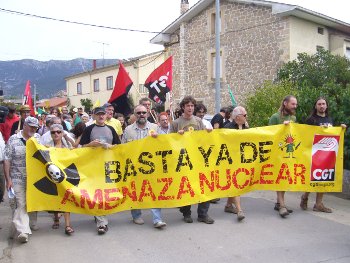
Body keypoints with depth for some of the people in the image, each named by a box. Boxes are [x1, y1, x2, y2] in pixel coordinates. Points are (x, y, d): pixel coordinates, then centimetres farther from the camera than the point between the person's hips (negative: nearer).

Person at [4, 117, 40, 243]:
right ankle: (23, 231, -11)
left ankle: (32, 223, 32)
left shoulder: (38, 138, 5)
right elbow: (7, 160, -4)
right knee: (20, 204, -8)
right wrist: (8, 179, -9)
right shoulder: (13, 139, -3)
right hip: (18, 179, -3)